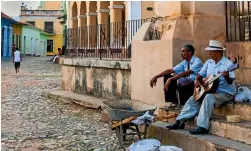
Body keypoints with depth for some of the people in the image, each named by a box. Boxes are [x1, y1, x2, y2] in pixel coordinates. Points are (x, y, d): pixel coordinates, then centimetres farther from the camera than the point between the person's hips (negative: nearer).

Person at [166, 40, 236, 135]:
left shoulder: (228, 64, -13)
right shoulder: (209, 62, 9)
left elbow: (230, 82, -22)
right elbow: (200, 75, 16)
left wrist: (227, 77, -44)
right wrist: (197, 80, -6)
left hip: (226, 92, -8)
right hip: (210, 90, 8)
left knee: (208, 97, -33)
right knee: (194, 99, -2)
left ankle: (202, 127, -36)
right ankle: (180, 122, -1)